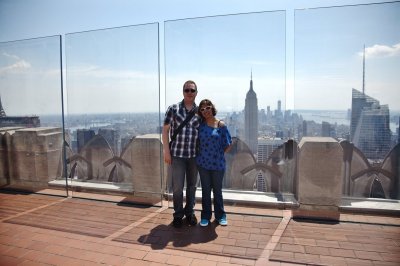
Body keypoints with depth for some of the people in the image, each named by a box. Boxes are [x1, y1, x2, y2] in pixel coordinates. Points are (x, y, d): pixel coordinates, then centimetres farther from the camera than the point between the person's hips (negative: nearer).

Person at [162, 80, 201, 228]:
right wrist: (166, 151, -5)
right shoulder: (173, 109, -1)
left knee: (192, 185, 13)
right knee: (177, 186, 3)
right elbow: (165, 130, 0)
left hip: (194, 155, 2)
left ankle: (189, 212, 31)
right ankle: (178, 215, 22)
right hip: (177, 154, -2)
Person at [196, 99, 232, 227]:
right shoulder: (200, 125, 1)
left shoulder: (221, 125, -6)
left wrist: (219, 154, -2)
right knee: (205, 190, 11)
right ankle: (205, 216, 25)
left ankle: (220, 215, 28)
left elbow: (228, 145, -1)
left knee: (217, 190, 10)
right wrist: (202, 154, 3)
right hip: (203, 163, 2)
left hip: (217, 163, -2)